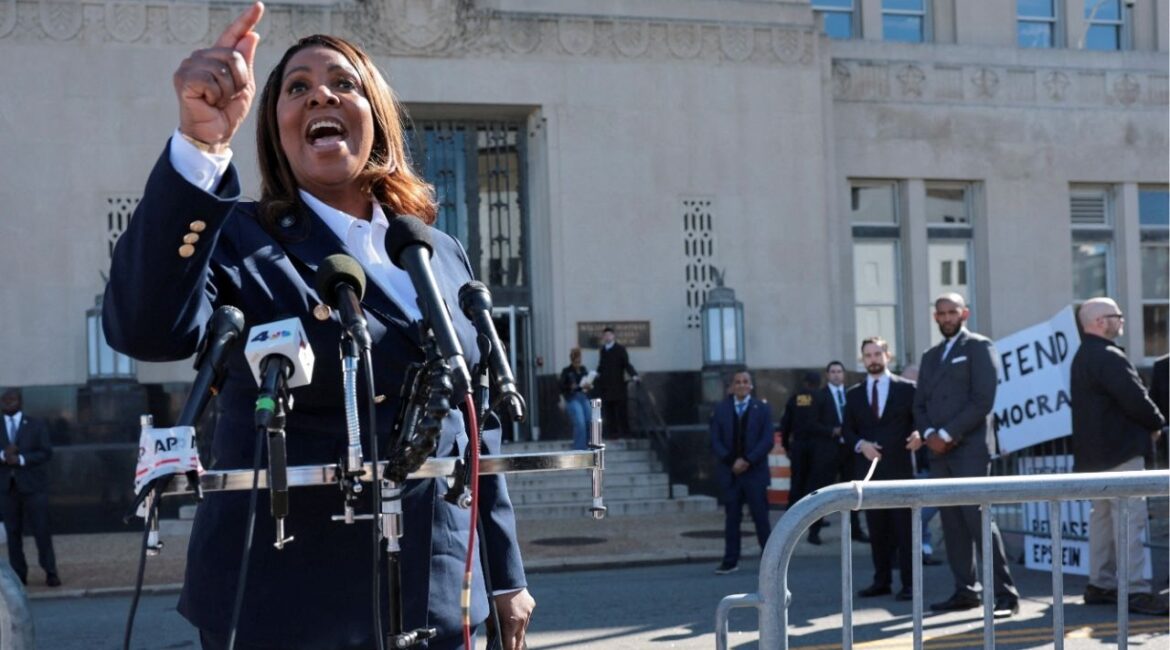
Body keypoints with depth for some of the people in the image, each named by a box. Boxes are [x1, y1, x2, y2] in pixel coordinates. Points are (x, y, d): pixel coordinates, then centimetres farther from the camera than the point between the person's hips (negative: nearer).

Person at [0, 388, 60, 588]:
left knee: (42, 530, -4)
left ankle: (50, 573, 3)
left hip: (33, 486, -2)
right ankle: (18, 574, 7)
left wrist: (21, 459, -16)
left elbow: (46, 452, -4)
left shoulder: (36, 425, 5)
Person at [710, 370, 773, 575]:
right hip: (730, 472, 1)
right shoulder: (721, 409, 6)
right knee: (732, 517, 4)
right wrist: (732, 462, -10)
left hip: (755, 471, -1)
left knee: (761, 517, 0)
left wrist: (748, 461, -13)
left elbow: (767, 441, -4)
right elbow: (715, 441, 2)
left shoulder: (762, 408, 3)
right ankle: (730, 561, 7)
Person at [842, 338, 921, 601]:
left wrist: (918, 435, -20)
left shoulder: (907, 388, 3)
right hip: (869, 468, 3)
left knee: (904, 528, -3)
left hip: (899, 468, -3)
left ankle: (909, 583, -1)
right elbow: (847, 430, 11)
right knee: (877, 529, 7)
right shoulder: (854, 394, 12)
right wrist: (860, 444, -9)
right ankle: (882, 580, 13)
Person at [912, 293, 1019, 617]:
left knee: (978, 519, -13)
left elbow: (983, 399, -10)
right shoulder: (930, 356, 21)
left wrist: (947, 434, -12)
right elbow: (919, 404, 18)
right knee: (952, 524, 5)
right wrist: (929, 433, -3)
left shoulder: (979, 347, 0)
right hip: (939, 452, 7)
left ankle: (1004, 594, -12)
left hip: (969, 449, -7)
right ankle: (965, 591, 10)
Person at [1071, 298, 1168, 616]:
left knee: (1103, 516, 15)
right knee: (1130, 518, -10)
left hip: (1094, 452, 11)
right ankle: (1134, 590, -12)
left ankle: (1100, 584, 20)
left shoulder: (1083, 357, 16)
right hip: (1120, 450, -11)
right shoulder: (1108, 357, -17)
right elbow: (1135, 399, -21)